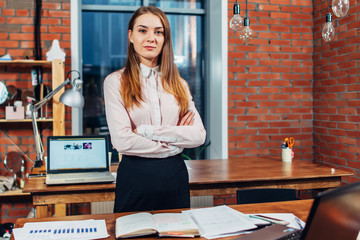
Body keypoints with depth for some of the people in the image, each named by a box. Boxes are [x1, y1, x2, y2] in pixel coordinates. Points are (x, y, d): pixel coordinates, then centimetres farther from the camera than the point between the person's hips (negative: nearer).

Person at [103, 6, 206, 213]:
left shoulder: (179, 84, 8)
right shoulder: (116, 82, -4)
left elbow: (199, 135, -4)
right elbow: (122, 141, -15)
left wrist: (147, 131, -12)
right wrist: (174, 143, -8)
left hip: (175, 175, 4)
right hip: (135, 178, -3)